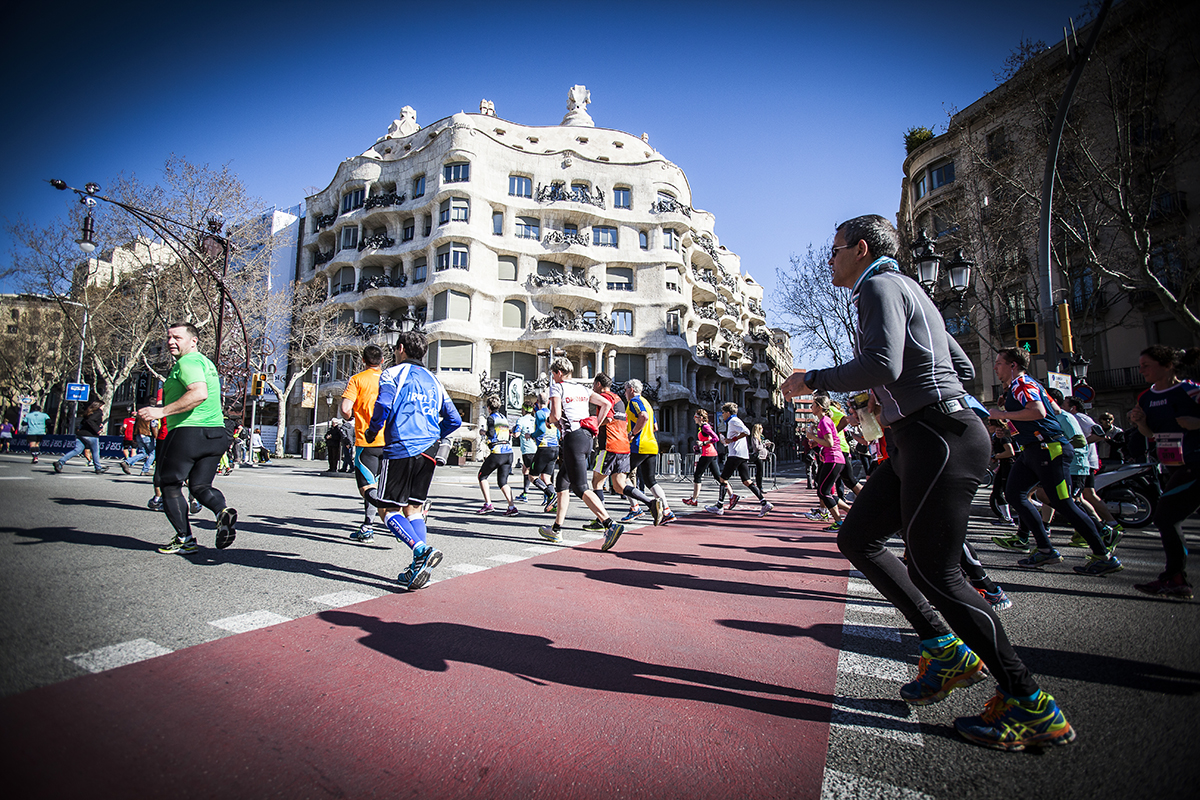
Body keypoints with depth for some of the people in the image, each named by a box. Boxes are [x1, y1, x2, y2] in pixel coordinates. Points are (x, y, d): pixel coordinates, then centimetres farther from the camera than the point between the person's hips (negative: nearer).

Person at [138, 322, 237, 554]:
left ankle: (185, 539, 7)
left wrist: (162, 411, -22)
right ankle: (223, 511, -14)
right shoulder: (206, 362, 22)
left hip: (188, 432, -9)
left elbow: (199, 394, -27)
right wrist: (161, 407, 25)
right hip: (216, 434, 9)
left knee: (169, 485, 7)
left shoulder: (187, 362, -9)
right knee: (201, 486, 14)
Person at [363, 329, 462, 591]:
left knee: (390, 509, 1)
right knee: (414, 508, 13)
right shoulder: (433, 380, 19)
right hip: (428, 451, 6)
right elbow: (454, 420, 15)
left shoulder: (393, 373, 3)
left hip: (400, 449, -5)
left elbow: (383, 406, -14)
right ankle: (418, 568, 4)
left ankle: (422, 550, -20)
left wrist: (372, 431, 4)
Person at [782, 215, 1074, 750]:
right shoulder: (903, 290, 23)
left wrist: (812, 380, -12)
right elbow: (963, 368, 24)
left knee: (934, 571, -5)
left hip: (940, 439, -10)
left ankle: (1031, 706, 11)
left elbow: (883, 366, -25)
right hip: (919, 439, 10)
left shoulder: (881, 285, -8)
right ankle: (946, 650, 16)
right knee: (857, 538, 9)